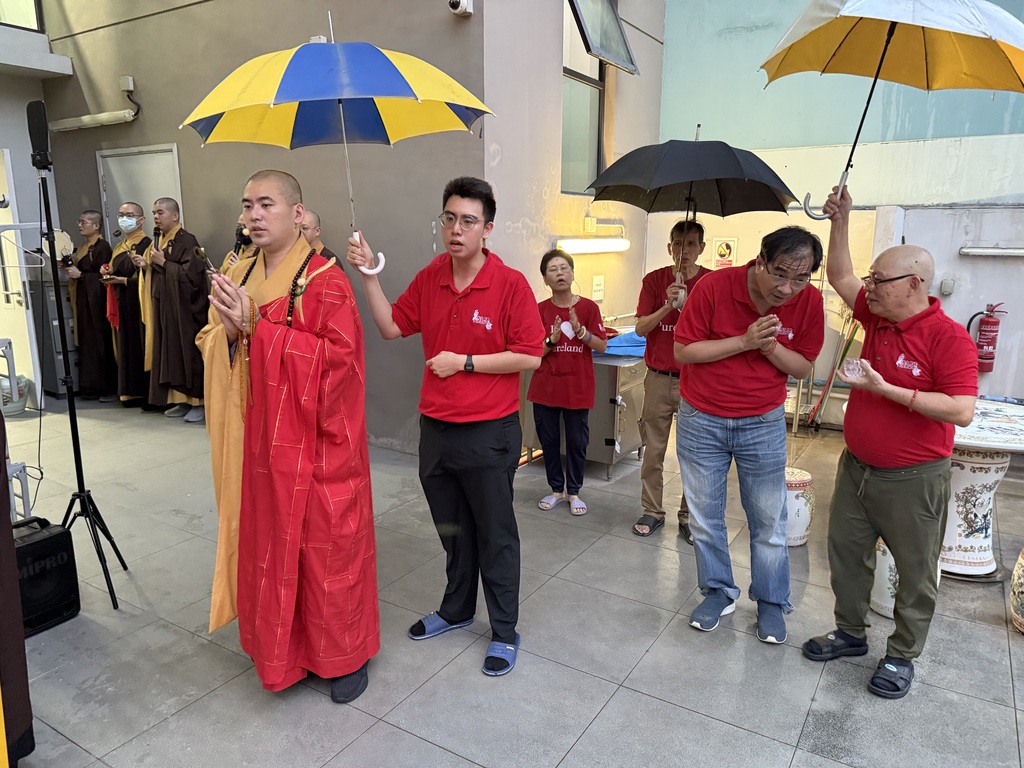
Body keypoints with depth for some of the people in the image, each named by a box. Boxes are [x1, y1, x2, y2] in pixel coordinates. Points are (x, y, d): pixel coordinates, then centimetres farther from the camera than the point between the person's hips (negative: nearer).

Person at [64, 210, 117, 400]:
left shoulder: (102, 246, -10)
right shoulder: (82, 247, 16)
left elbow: (104, 276, -15)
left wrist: (80, 274, -15)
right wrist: (70, 268, 4)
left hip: (98, 302, -9)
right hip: (84, 301, 9)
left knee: (102, 342, -6)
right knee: (88, 343, 9)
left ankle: (110, 388, 0)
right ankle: (92, 387, 14)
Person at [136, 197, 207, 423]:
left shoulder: (187, 241, -10)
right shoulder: (159, 242, 15)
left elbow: (191, 275, -19)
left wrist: (163, 262, -15)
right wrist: (146, 266, 3)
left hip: (185, 310, -8)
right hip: (164, 308, 8)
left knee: (188, 353, -6)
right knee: (170, 353, 8)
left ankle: (199, 402, 0)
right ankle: (183, 400, 15)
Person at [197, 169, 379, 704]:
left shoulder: (325, 282, -12)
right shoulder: (237, 279, 9)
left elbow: (337, 356, -20)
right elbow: (211, 349, 12)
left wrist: (258, 327, -21)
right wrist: (229, 331, -11)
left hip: (316, 445, -6)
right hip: (259, 443, 6)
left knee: (326, 547, 5)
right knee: (268, 545, 14)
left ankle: (346, 653, 25)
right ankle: (284, 648, 35)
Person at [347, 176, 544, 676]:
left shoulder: (510, 284, -13)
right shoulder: (429, 278, 4)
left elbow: (530, 355, -14)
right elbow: (392, 326, 8)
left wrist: (465, 362, -16)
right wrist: (368, 275, -3)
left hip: (489, 432, -5)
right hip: (435, 428, 6)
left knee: (494, 535, 9)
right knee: (452, 530, 22)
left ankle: (504, 632, 26)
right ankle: (456, 610, 42)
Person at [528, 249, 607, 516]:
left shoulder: (588, 307, -3)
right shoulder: (539, 310, -2)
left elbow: (602, 346, -4)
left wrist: (580, 331, -19)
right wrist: (552, 340, -20)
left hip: (578, 388, -1)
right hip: (545, 387, 1)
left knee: (577, 442, 7)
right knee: (548, 440, 9)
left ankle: (574, 492, 24)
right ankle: (556, 489, 27)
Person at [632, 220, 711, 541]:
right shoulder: (655, 280, 2)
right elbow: (640, 328, -3)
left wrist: (685, 304, -21)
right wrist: (668, 306, -19)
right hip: (659, 378, 1)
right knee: (653, 450, 8)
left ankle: (688, 517, 20)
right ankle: (652, 511, 22)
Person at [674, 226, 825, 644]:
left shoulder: (810, 301, -10)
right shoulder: (715, 285, -17)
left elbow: (804, 367, -2)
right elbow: (683, 350, -14)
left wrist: (771, 347, -22)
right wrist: (744, 341, -23)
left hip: (764, 423, 1)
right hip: (701, 418, 0)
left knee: (769, 520, 8)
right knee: (704, 516, 11)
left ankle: (771, 602, 28)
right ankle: (718, 591, 31)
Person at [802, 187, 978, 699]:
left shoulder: (949, 337, -19)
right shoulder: (877, 317, 2)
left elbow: (962, 411, -27)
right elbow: (840, 277, 12)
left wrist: (885, 389, -29)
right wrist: (840, 220, 3)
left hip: (912, 480, -7)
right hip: (856, 467, 7)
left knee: (915, 572, 10)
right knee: (845, 554, 17)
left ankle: (902, 656, 28)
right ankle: (850, 633, 35)